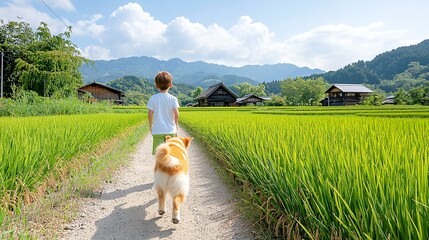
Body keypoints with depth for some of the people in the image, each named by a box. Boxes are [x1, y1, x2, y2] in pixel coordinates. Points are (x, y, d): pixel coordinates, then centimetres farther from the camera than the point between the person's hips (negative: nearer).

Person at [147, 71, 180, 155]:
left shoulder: (153, 98, -2)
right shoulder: (173, 99, -2)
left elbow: (150, 114, -5)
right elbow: (176, 114, -9)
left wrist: (150, 126, 10)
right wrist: (176, 126, 6)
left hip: (157, 131, -1)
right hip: (170, 130, 1)